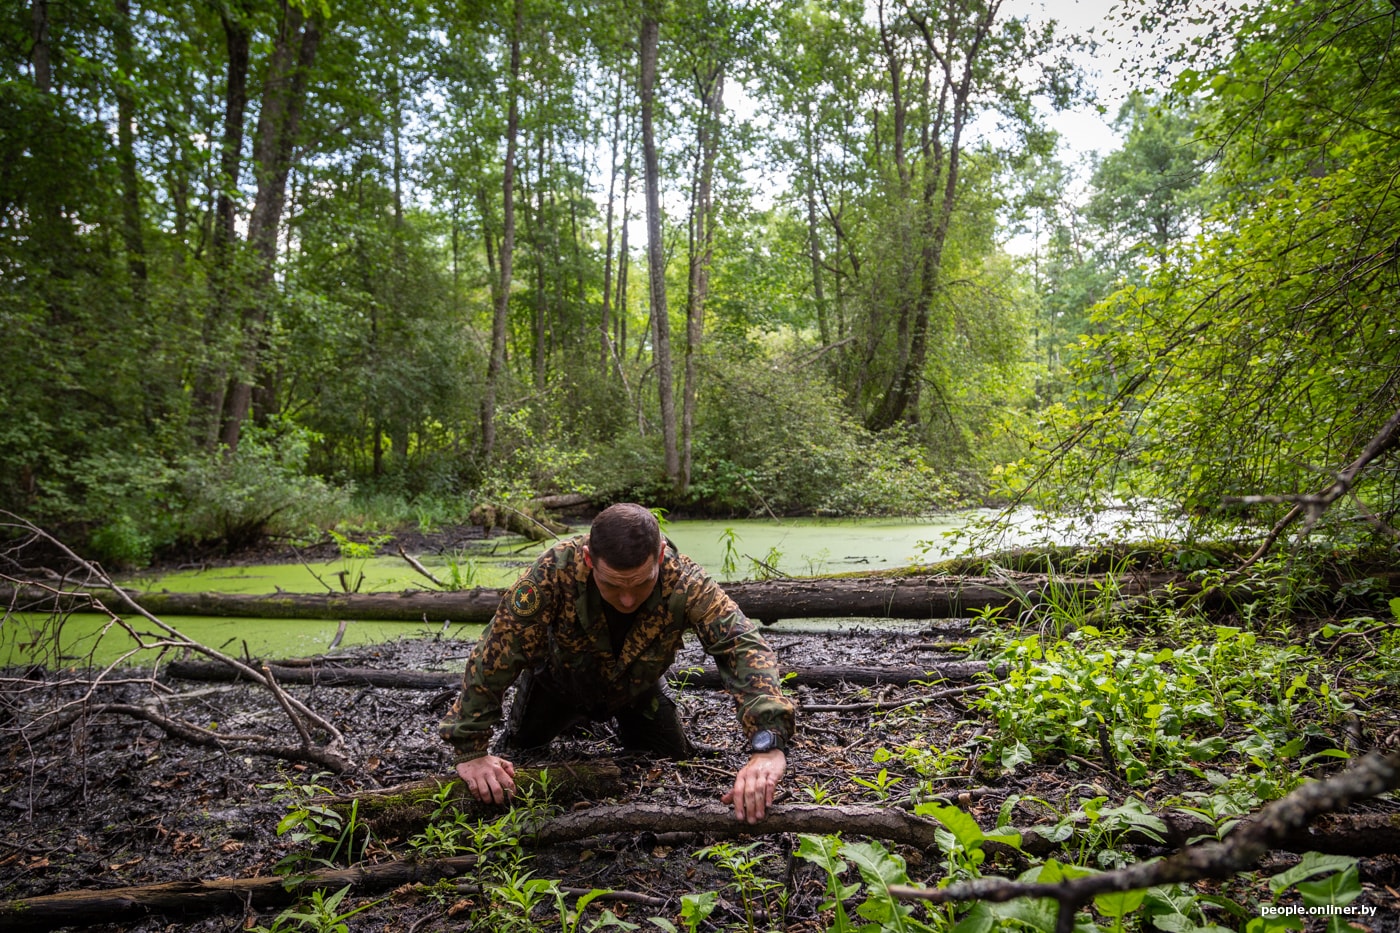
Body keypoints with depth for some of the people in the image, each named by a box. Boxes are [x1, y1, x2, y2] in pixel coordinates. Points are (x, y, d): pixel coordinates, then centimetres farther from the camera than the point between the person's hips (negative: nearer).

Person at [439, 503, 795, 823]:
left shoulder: (685, 582, -41)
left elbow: (743, 646, -49)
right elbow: (496, 651, -38)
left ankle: (625, 723, 34)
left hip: (638, 688, 1)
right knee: (515, 752, 8)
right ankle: (577, 717, 38)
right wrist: (471, 750, -37)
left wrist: (767, 744, -63)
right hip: (560, 679, 0)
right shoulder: (555, 571, -42)